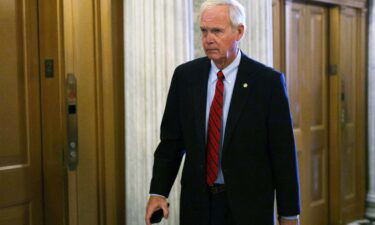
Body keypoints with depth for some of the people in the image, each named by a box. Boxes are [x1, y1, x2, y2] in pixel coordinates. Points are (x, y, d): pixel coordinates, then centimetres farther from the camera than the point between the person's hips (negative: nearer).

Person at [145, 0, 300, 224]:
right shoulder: (185, 75, 1)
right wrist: (158, 192, -7)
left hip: (248, 206, -2)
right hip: (197, 205, 3)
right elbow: (171, 140, 4)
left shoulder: (268, 81, -8)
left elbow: (283, 151, -7)